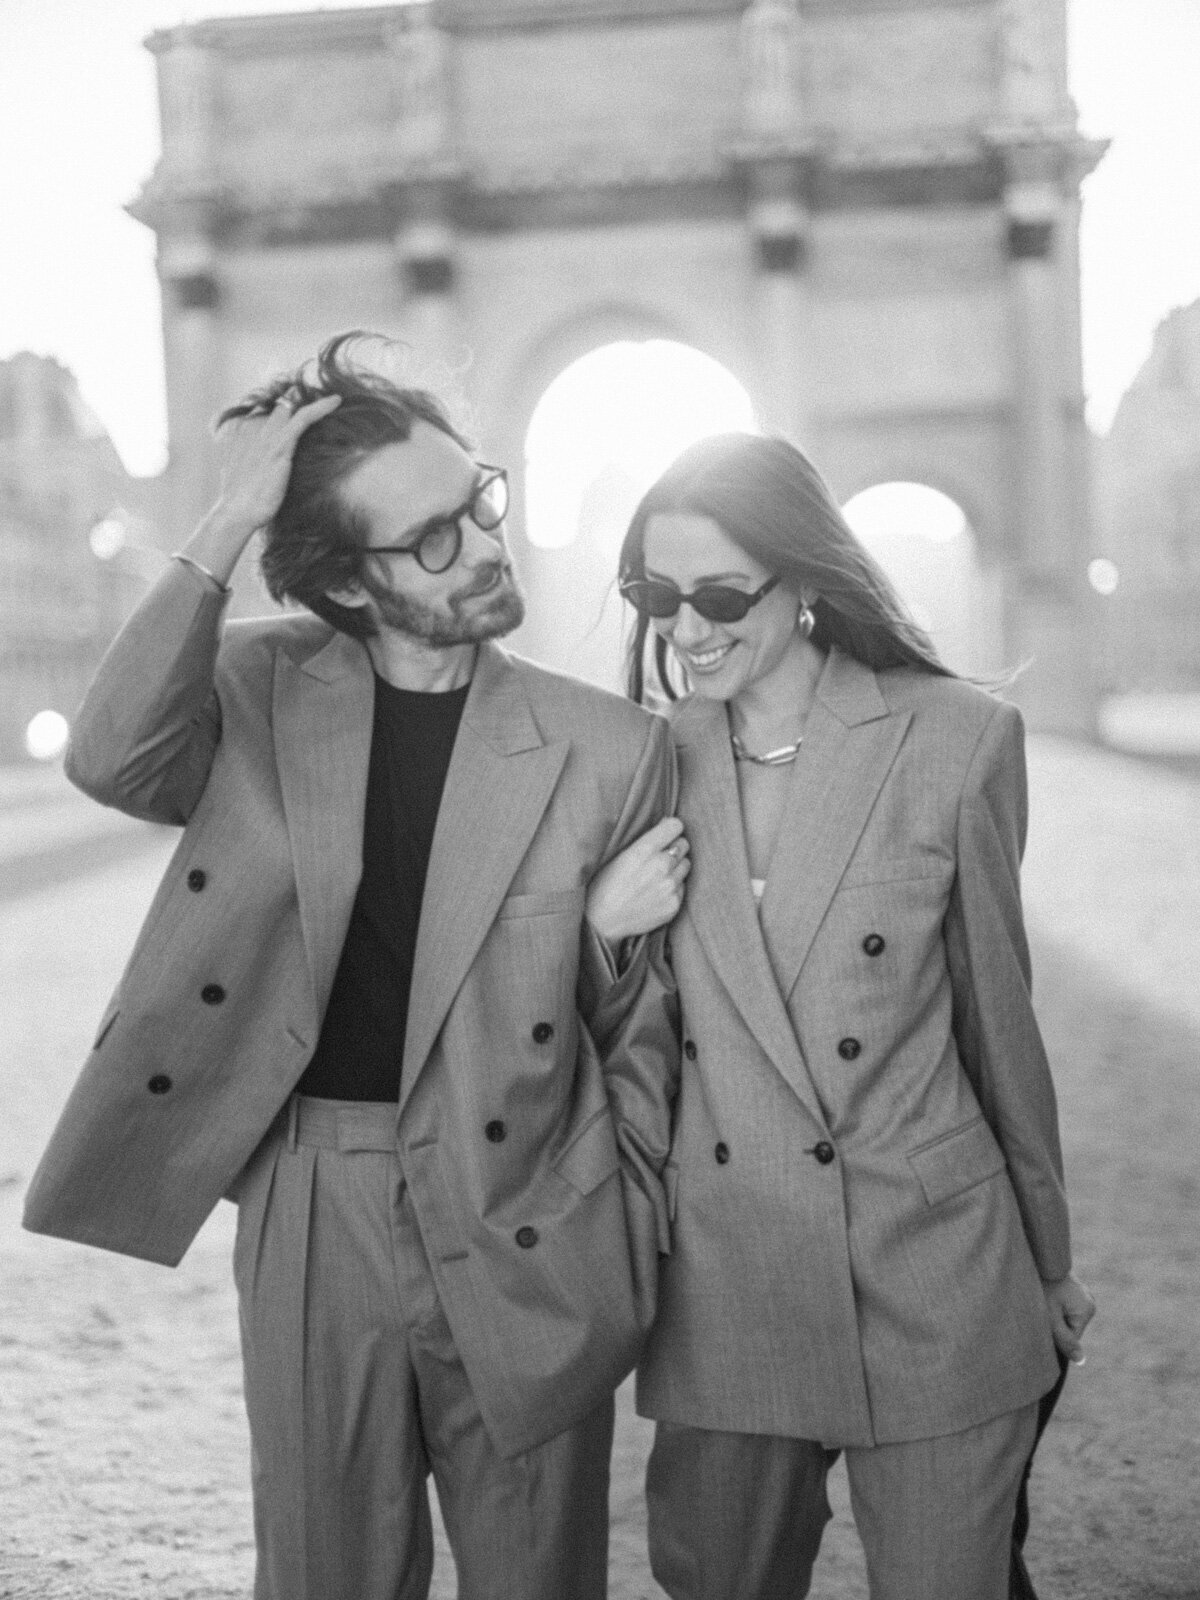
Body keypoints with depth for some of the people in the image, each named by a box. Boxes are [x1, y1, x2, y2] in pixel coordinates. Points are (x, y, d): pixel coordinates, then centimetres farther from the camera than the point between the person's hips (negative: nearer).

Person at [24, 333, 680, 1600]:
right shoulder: (261, 692, -1)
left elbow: (638, 1027, 2)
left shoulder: (609, 746, -5)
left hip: (522, 1230, 0)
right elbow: (113, 763, -21)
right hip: (309, 1215, 1)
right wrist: (225, 527, -22)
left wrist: (627, 1258, 0)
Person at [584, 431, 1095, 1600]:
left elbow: (997, 1014, 3)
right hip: (721, 1291, 3)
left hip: (931, 1284, -2)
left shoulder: (956, 739, -7)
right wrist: (596, 925, -12)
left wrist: (1049, 1260, 12)